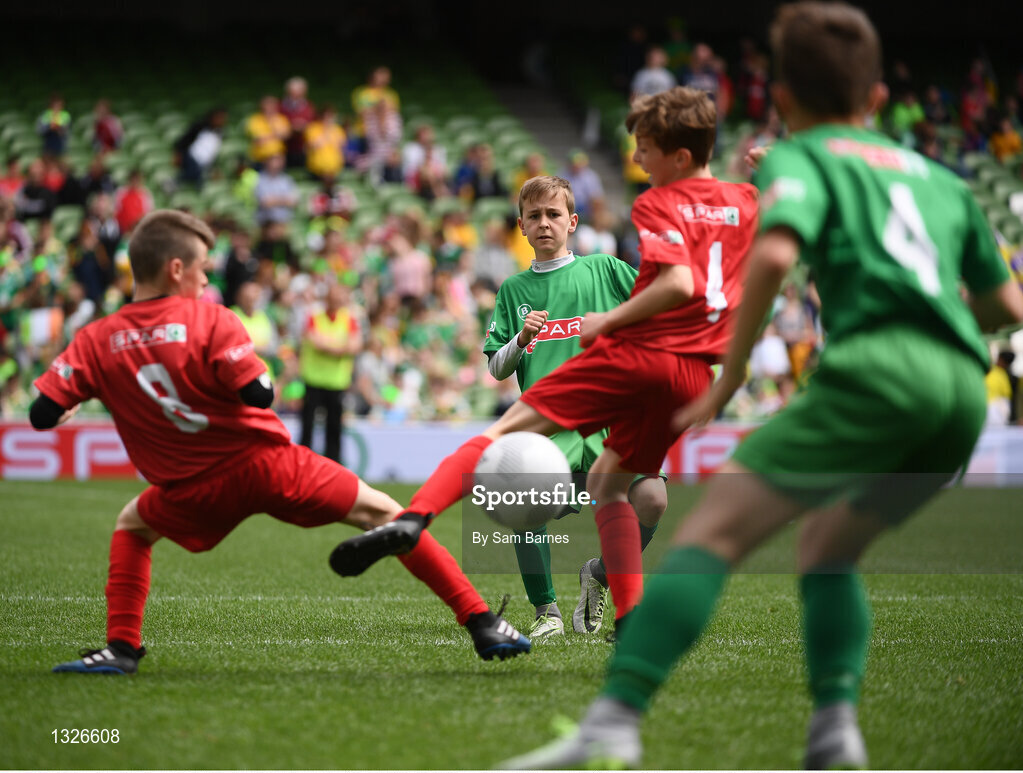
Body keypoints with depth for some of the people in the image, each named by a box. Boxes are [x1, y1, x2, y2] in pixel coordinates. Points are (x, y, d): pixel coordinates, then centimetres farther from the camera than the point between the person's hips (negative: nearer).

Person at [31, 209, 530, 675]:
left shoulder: (95, 342, 0)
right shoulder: (210, 320, -9)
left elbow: (43, 415, -4)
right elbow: (259, 393, -19)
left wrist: (69, 410, 18)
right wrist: (254, 366, 4)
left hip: (196, 494, 2)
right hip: (269, 464, -2)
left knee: (132, 527, 32)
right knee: (380, 513, 10)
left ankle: (121, 648, 15)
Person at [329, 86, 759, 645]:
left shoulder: (658, 205, -4)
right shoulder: (743, 204, 15)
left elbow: (678, 282, -20)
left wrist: (610, 320, -12)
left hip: (636, 351, -6)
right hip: (693, 376, 6)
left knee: (507, 430, -8)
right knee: (609, 482, 22)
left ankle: (412, 519, -28)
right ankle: (630, 620, 14)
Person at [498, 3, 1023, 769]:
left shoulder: (800, 158, 11)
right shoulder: (937, 177, 28)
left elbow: (775, 253, -11)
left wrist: (731, 375, -4)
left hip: (877, 368, -6)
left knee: (713, 530, -8)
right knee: (828, 546, 25)